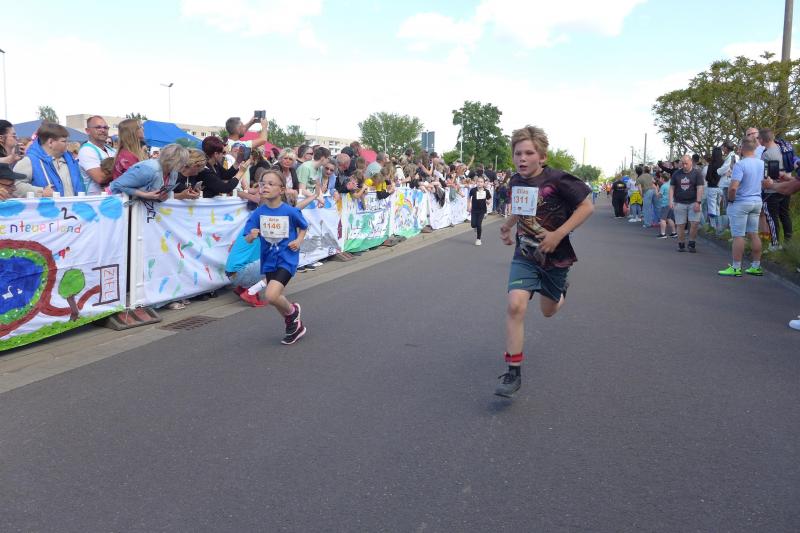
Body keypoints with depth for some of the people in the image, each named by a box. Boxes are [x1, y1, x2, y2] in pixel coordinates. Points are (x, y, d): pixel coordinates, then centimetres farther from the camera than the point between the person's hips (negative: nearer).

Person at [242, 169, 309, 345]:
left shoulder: (290, 211, -11)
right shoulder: (258, 213, -4)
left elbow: (303, 227, 8)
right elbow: (247, 240, -4)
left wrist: (299, 240, -9)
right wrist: (251, 236, -26)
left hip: (287, 258, -5)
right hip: (269, 259, 5)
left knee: (271, 296, -20)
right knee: (275, 297, 15)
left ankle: (291, 311, 13)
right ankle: (295, 325, 41)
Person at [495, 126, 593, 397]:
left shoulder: (557, 180, -18)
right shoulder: (516, 181, -2)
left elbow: (587, 207, -15)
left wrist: (558, 234, -23)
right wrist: (507, 225, 6)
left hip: (555, 255, -2)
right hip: (525, 255, 2)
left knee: (548, 311, 16)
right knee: (515, 305, -20)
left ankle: (561, 290, 55)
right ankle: (513, 374, -11)